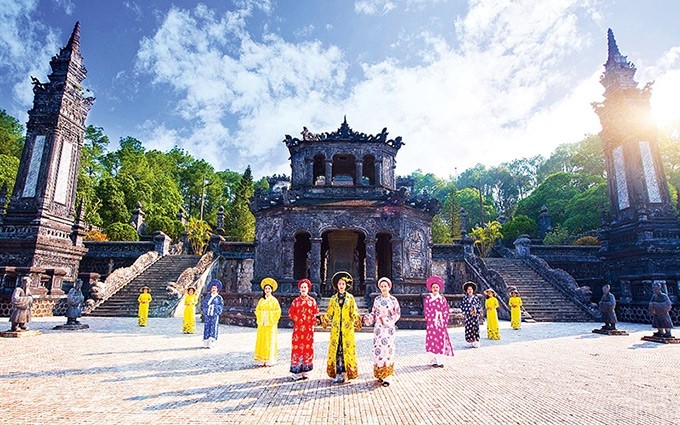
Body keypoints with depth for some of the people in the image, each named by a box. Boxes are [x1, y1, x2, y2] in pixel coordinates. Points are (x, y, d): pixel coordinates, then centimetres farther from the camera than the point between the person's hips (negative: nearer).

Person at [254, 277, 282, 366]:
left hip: (270, 324, -4)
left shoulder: (274, 300, -2)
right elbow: (257, 310, 13)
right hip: (262, 324, 4)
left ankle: (269, 360, 4)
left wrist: (273, 321, -9)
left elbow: (278, 312, -5)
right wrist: (259, 320, 2)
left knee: (270, 341, -2)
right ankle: (263, 360, 12)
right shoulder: (261, 300, 9)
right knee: (262, 341, 5)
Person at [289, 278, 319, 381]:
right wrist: (298, 319, -6)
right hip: (298, 327, -1)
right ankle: (296, 371, 3)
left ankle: (305, 370, 12)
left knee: (308, 348, 2)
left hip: (309, 328, 1)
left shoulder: (312, 301, 8)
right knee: (297, 347, -4)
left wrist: (312, 320, -5)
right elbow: (291, 313, 6)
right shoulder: (296, 301, 7)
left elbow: (316, 313, 9)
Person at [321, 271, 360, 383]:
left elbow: (354, 312, 0)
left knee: (347, 349, -2)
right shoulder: (333, 298, 9)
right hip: (336, 328, 2)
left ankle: (346, 372, 6)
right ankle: (337, 373, 9)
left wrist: (356, 320, -18)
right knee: (336, 349, 1)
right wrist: (323, 319, -8)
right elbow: (329, 313, 8)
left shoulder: (350, 298, 4)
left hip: (347, 328, -1)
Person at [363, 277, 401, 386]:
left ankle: (387, 376, 2)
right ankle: (380, 374, 16)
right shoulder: (377, 299, 7)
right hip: (378, 328, 3)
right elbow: (374, 313, 10)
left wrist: (389, 320, -8)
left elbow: (398, 313, 2)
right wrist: (368, 317, -8)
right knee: (378, 349, 2)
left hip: (389, 328, -2)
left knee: (388, 349, -4)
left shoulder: (393, 299, -1)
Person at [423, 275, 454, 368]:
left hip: (441, 323, 2)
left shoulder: (442, 298, 10)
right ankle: (433, 361, 3)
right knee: (432, 341, -3)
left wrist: (443, 320, -6)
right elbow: (426, 311, 0)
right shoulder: (427, 298, 4)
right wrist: (431, 320, -9)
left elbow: (446, 310, 5)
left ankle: (440, 361, 8)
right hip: (431, 323, -2)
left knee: (441, 341, 1)